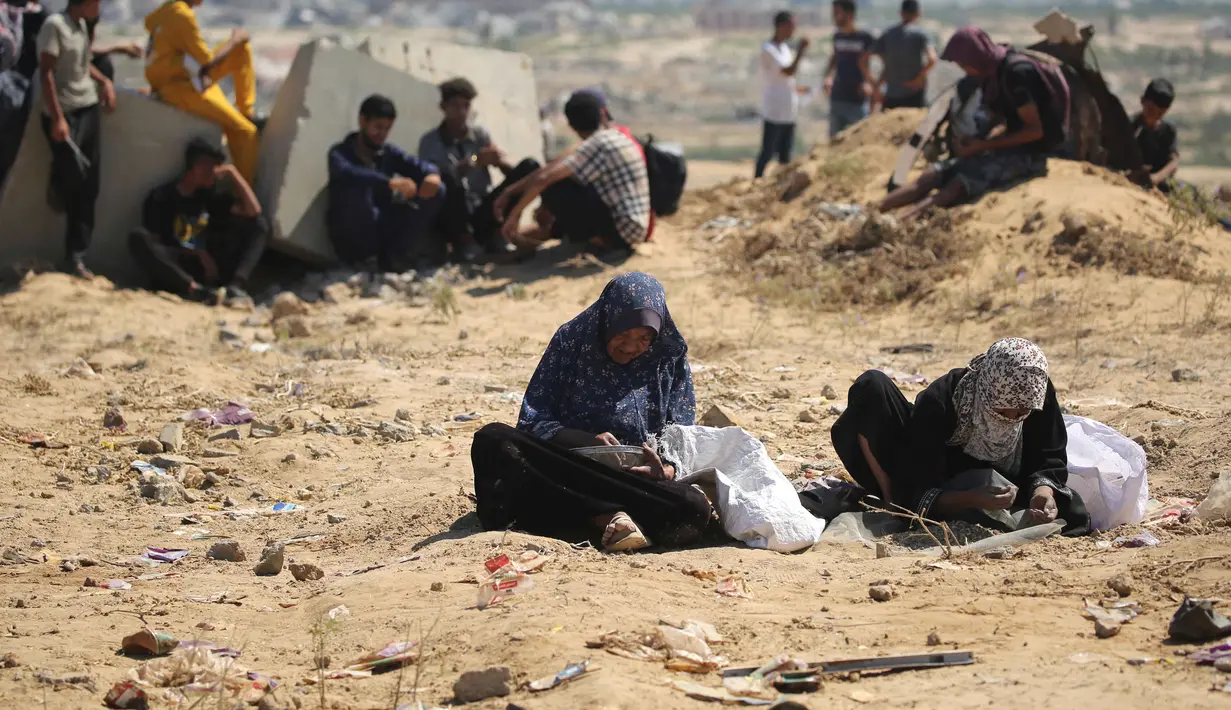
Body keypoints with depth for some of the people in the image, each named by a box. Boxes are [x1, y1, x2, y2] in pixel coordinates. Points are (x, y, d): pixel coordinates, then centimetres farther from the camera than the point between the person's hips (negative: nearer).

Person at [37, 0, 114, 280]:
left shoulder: (82, 25, 11)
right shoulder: (55, 25, -12)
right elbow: (46, 73, -16)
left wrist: (104, 81, 10)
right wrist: (57, 118, -21)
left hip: (90, 108, 7)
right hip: (64, 112, -7)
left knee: (88, 187, 3)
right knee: (72, 178, -14)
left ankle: (75, 258, 7)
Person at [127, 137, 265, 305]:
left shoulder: (211, 194, 13)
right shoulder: (161, 198, 0)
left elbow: (253, 211, 4)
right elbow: (153, 244, -5)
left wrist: (232, 173, 1)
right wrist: (197, 254, -13)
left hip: (209, 268, 4)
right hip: (175, 270, -4)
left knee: (258, 225, -4)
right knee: (138, 237, -30)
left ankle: (236, 286, -30)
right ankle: (195, 290, -45)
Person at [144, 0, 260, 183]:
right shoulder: (182, 16, -21)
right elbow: (207, 62, -19)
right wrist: (234, 40, -3)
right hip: (180, 86, -9)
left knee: (242, 49, 10)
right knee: (245, 130, -9)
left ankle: (248, 114, 13)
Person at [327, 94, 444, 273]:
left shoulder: (390, 152, 9)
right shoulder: (340, 153, -7)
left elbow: (423, 166, -3)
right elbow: (346, 174, -31)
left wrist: (432, 175, -29)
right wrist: (390, 182, -45)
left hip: (383, 230, 5)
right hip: (351, 240, -5)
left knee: (436, 190, -9)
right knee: (358, 187, -34)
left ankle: (392, 254, -9)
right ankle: (365, 256, -16)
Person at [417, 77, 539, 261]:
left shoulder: (481, 134, 10)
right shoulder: (430, 142, -1)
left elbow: (511, 170, 1)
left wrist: (499, 160, -24)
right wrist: (475, 161, -28)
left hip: (483, 211, 4)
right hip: (454, 218, -4)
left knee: (529, 166, -10)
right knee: (448, 179, -36)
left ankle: (492, 233, -6)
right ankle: (462, 239, -12)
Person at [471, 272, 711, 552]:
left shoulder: (671, 358, 7)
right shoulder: (571, 340, 4)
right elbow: (532, 420, 1)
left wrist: (666, 470, -19)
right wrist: (589, 444, -18)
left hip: (641, 482, -1)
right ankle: (609, 517, -38)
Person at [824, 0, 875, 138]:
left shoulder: (865, 38, -10)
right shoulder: (837, 37, 9)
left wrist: (870, 83, -19)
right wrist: (828, 76, 6)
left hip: (857, 102, -6)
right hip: (837, 99, 6)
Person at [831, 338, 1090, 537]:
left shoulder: (1039, 393, -22)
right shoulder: (939, 402, -31)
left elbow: (1049, 460, -13)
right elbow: (922, 495, -30)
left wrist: (1043, 490, -35)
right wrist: (972, 500, -48)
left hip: (995, 491, 2)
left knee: (1073, 515, -29)